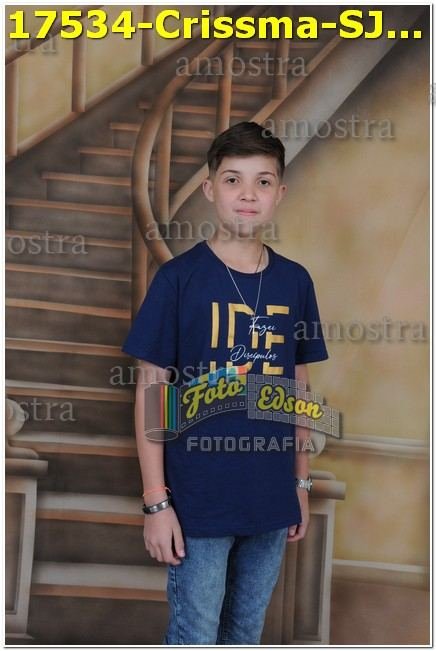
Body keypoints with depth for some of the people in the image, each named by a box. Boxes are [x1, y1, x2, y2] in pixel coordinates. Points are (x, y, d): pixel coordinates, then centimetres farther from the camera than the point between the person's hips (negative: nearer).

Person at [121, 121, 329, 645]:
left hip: (272, 500, 4)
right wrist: (156, 501, -10)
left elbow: (297, 388, 11)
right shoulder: (178, 277, -8)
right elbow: (150, 390, -7)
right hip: (198, 502, -4)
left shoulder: (295, 281, 4)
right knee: (193, 638, 6)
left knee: (247, 633, 18)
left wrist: (301, 483, 11)